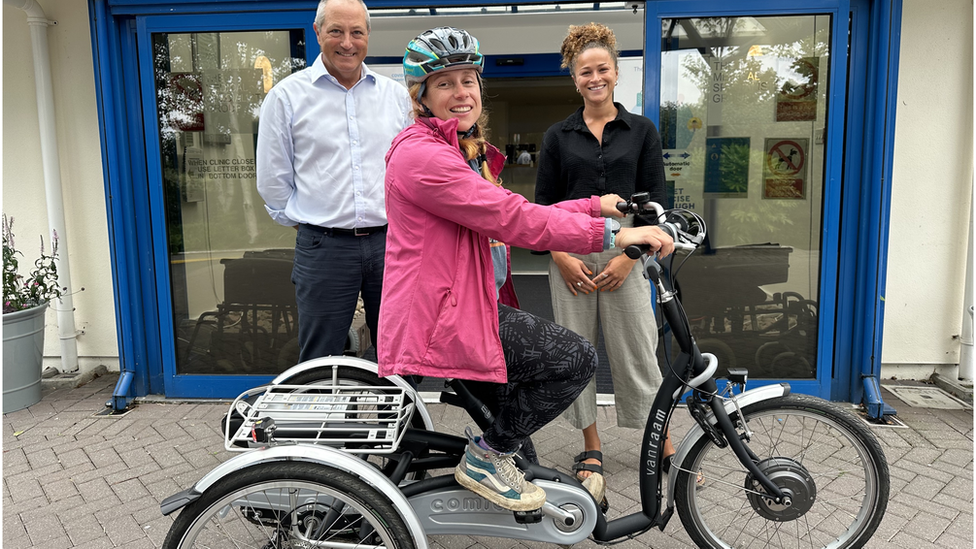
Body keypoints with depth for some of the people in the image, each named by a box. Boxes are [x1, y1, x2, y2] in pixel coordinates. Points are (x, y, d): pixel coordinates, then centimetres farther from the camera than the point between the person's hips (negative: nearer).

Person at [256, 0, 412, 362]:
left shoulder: (396, 95, 10)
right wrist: (304, 224, 4)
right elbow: (272, 182, 5)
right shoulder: (287, 96, 3)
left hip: (390, 242, 3)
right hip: (323, 247, -2)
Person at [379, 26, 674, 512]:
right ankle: (486, 457, 2)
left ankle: (490, 432, 33)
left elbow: (513, 217, 13)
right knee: (576, 359, -15)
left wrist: (596, 205, 8)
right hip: (440, 319, -11)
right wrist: (613, 234, -25)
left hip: (475, 302, 11)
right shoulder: (420, 153, -18)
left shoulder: (468, 152, 17)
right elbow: (514, 221, -25)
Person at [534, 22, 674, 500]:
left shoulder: (641, 131, 6)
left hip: (625, 256, -1)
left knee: (637, 353, 2)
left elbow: (654, 202, 3)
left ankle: (666, 450, 18)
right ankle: (591, 452, 21)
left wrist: (628, 257, -8)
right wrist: (563, 258, -8)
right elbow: (543, 205, 5)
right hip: (570, 258, 1)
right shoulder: (558, 136, 7)